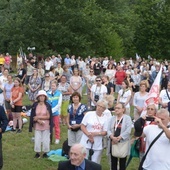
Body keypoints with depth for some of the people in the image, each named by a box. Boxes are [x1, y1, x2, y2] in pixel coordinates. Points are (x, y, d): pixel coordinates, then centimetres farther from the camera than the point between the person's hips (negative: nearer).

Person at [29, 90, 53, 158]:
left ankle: (45, 152, 17)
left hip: (46, 126, -1)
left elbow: (48, 116, -7)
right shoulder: (35, 105, -1)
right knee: (37, 139, 3)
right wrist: (38, 121, -16)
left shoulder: (48, 105, -5)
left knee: (46, 140, 4)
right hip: (37, 126, 1)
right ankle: (37, 153, 15)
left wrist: (38, 117, -12)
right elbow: (33, 116, -1)